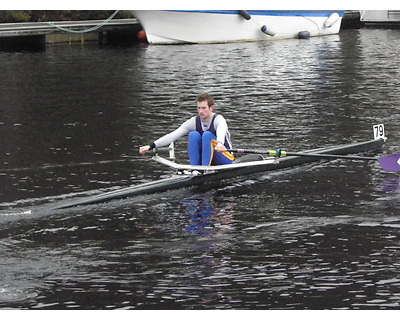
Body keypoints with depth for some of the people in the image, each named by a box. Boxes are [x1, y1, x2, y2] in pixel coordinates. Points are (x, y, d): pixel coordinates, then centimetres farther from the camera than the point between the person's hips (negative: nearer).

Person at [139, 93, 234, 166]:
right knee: (193, 134, -21)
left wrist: (220, 144, -67)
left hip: (224, 158, -4)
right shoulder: (194, 121, -4)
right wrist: (151, 146, -25)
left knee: (207, 135, -28)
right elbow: (173, 135, -13)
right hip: (205, 157, 4)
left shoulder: (218, 119, -16)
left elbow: (221, 133, -42)